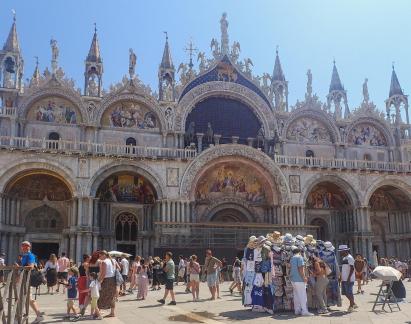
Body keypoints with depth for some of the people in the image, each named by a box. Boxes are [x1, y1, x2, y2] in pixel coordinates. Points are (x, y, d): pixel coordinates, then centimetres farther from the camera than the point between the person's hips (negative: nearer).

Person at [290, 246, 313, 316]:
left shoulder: (292, 258, 13)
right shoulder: (299, 257, -11)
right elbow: (300, 269, -19)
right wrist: (304, 277, -14)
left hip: (293, 279, 8)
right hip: (299, 279, -8)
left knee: (296, 295, 12)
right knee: (303, 295, -4)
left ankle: (297, 310, 16)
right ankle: (304, 311, -4)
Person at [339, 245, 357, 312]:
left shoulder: (349, 258, -13)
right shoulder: (344, 258, 16)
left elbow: (352, 269, -18)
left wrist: (349, 278, -22)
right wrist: (340, 277, 19)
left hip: (349, 279, -9)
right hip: (344, 279, 9)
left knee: (349, 292, -4)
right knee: (345, 292, 12)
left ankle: (351, 306, 8)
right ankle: (353, 304, 24)